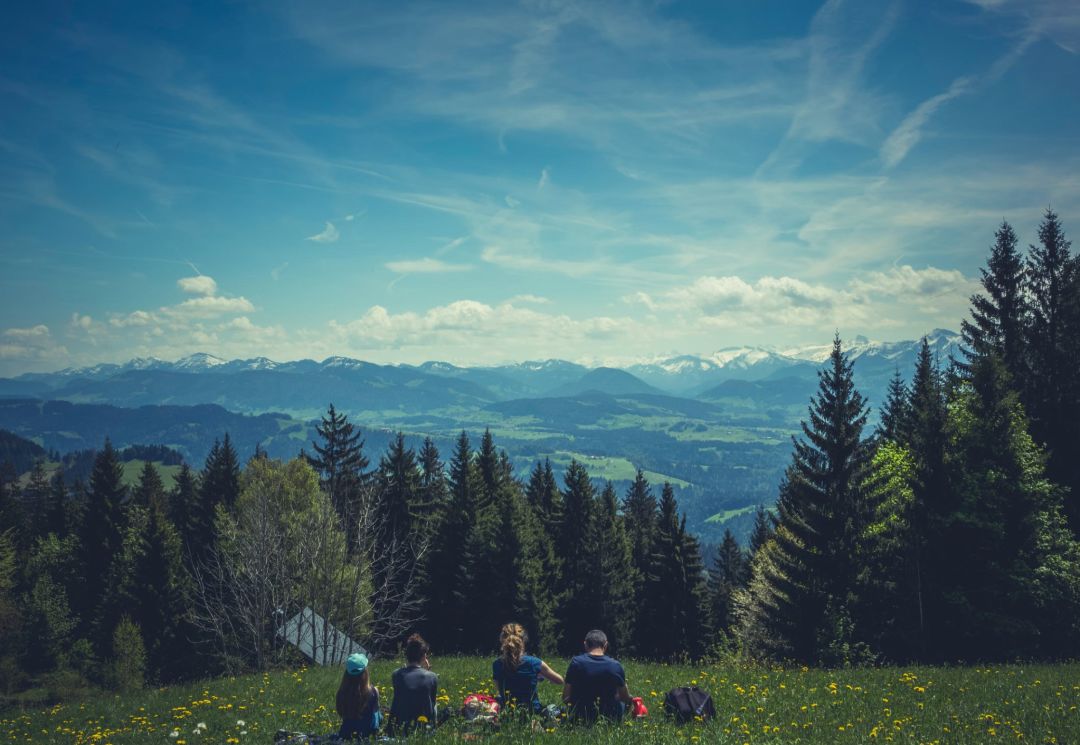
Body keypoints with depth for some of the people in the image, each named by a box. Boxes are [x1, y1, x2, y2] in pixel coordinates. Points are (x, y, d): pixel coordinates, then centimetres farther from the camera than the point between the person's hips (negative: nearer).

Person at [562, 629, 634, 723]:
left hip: (581, 716, -1)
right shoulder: (615, 665, -13)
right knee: (623, 703, 34)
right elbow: (626, 698, 0)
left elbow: (565, 697, -10)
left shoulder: (576, 662, -14)